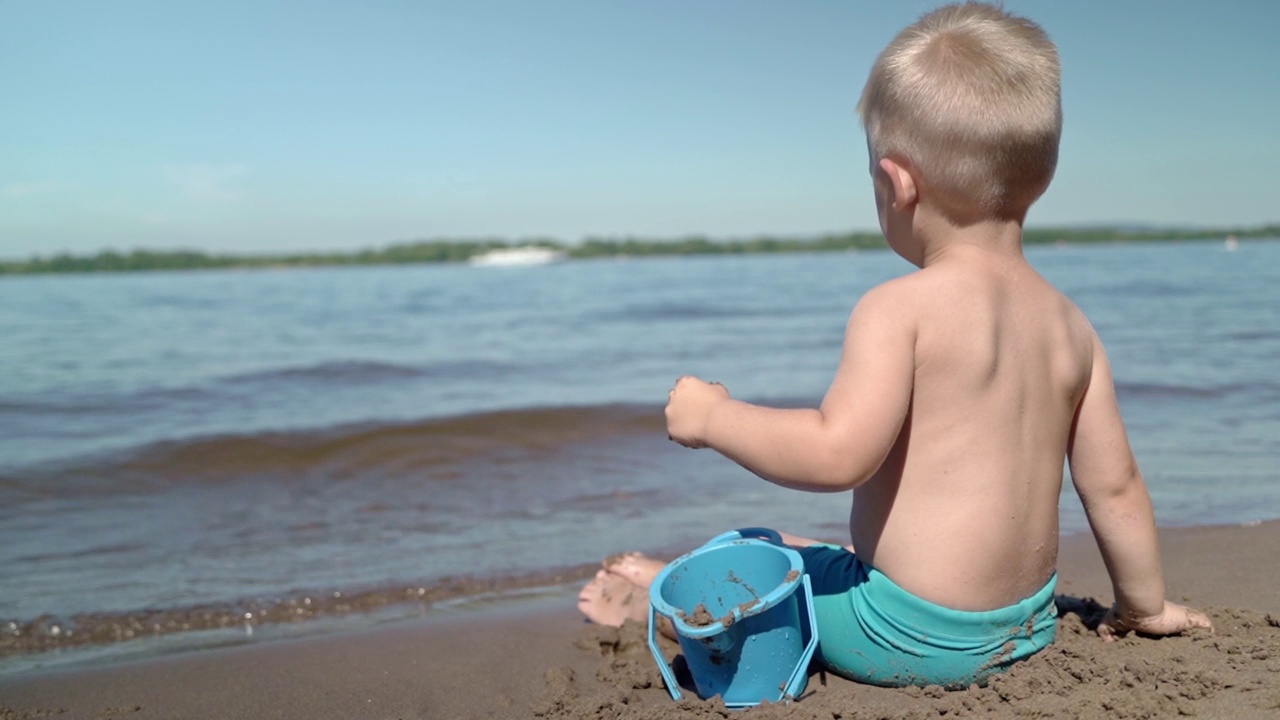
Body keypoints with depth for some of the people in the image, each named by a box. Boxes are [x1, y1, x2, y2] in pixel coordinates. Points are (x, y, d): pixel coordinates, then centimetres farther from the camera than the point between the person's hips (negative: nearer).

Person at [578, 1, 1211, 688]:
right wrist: (1144, 603, 20)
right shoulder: (1071, 325, 2)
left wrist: (712, 416, -14)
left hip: (909, 638, -7)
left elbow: (838, 454, -29)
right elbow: (1114, 485, 6)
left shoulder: (898, 309, -19)